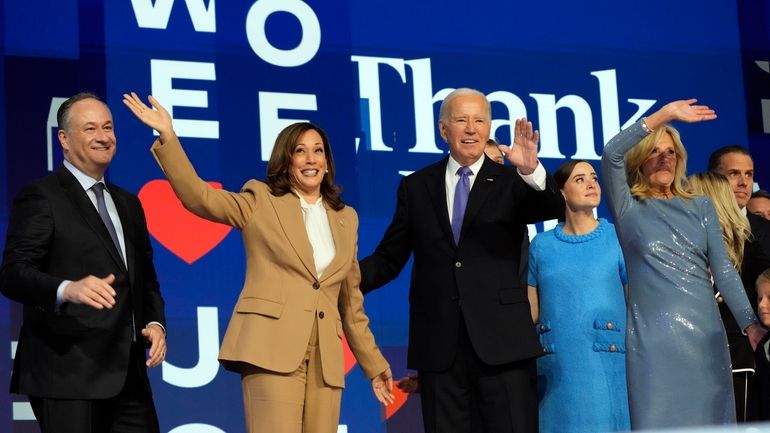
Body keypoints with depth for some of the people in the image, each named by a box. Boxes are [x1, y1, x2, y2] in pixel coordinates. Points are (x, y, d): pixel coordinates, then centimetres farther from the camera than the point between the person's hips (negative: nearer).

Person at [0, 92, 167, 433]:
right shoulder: (40, 196, -4)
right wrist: (68, 289, -34)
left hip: (129, 373, 7)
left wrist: (155, 322, 2)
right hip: (67, 374, -7)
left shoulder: (128, 203, 20)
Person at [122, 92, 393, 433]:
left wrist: (373, 364, 22)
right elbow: (199, 197, -7)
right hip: (272, 348, -4)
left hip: (325, 359, 4)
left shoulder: (346, 218, 19)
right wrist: (167, 136, -18)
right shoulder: (261, 200, 8)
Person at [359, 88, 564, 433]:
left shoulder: (510, 182, 5)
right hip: (438, 343, 2)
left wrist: (532, 170, -32)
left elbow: (553, 209, -12)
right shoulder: (415, 187, 10)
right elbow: (389, 258, 11)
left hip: (501, 341, -1)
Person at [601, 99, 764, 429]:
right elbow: (611, 155, -12)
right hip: (652, 335, -3)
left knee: (709, 417, 4)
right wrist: (665, 114, -14)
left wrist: (750, 324, -1)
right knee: (659, 419, -3)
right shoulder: (629, 208, 5)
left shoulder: (700, 206, 15)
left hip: (705, 331, 3)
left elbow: (723, 270, 9)